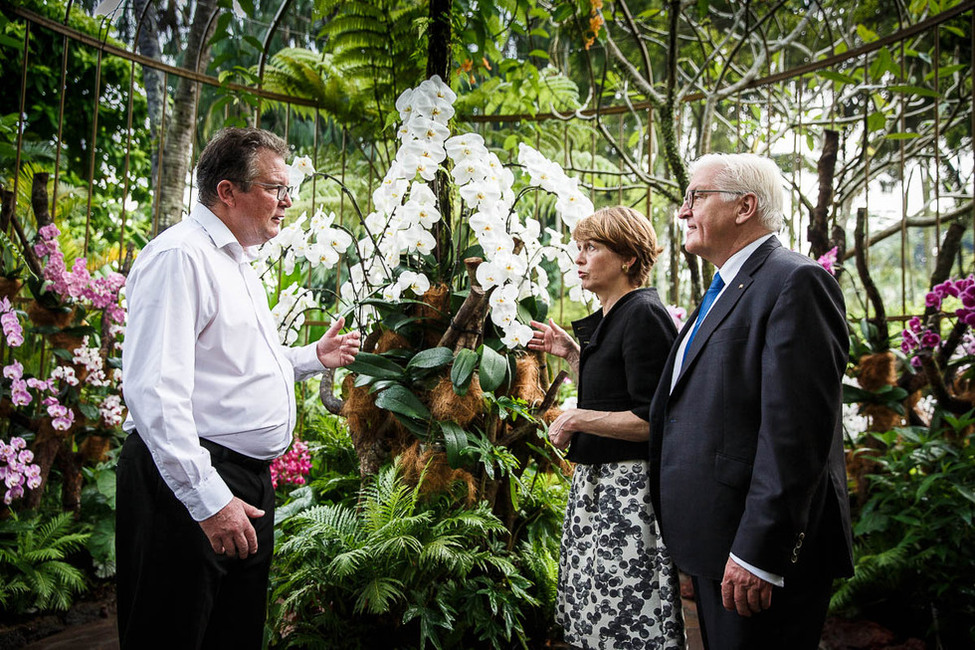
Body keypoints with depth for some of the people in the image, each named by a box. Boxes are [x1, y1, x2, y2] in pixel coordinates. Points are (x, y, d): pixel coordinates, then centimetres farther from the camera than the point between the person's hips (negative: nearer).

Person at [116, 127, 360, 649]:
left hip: (245, 485, 10)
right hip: (190, 487, -10)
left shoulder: (238, 263, 18)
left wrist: (313, 358, 21)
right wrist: (208, 499, -27)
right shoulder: (180, 255, -15)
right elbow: (154, 391, -25)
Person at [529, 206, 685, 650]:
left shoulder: (643, 314, -16)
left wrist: (577, 419, -16)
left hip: (628, 491, -10)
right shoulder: (607, 319, 14)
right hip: (597, 483, 10)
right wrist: (572, 354, 15)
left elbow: (651, 422, -21)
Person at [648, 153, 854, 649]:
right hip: (714, 546, 9)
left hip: (761, 553, -9)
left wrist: (757, 553, -24)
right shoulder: (723, 291, 17)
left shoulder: (795, 282, -14)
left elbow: (795, 431, -22)